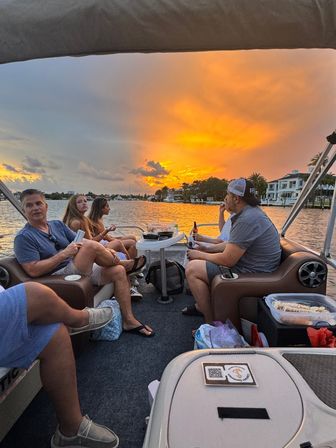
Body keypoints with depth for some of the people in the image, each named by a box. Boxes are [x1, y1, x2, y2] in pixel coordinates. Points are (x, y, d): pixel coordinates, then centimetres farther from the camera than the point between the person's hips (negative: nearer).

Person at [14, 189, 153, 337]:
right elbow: (33, 271, -16)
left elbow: (82, 243, 9)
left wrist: (105, 251, -8)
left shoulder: (58, 225, 13)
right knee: (91, 246, -28)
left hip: (81, 270, 7)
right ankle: (126, 263, 0)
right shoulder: (23, 237, -5)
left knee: (118, 271, -9)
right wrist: (64, 254, -19)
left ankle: (129, 321, -2)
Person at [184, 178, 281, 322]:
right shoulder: (251, 212, 9)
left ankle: (211, 323, -1)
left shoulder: (247, 220, -25)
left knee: (192, 269, -13)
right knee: (200, 262, 16)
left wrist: (200, 255, -8)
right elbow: (233, 244, 17)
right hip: (249, 267, 11)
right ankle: (201, 306, 23)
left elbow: (227, 260, -23)